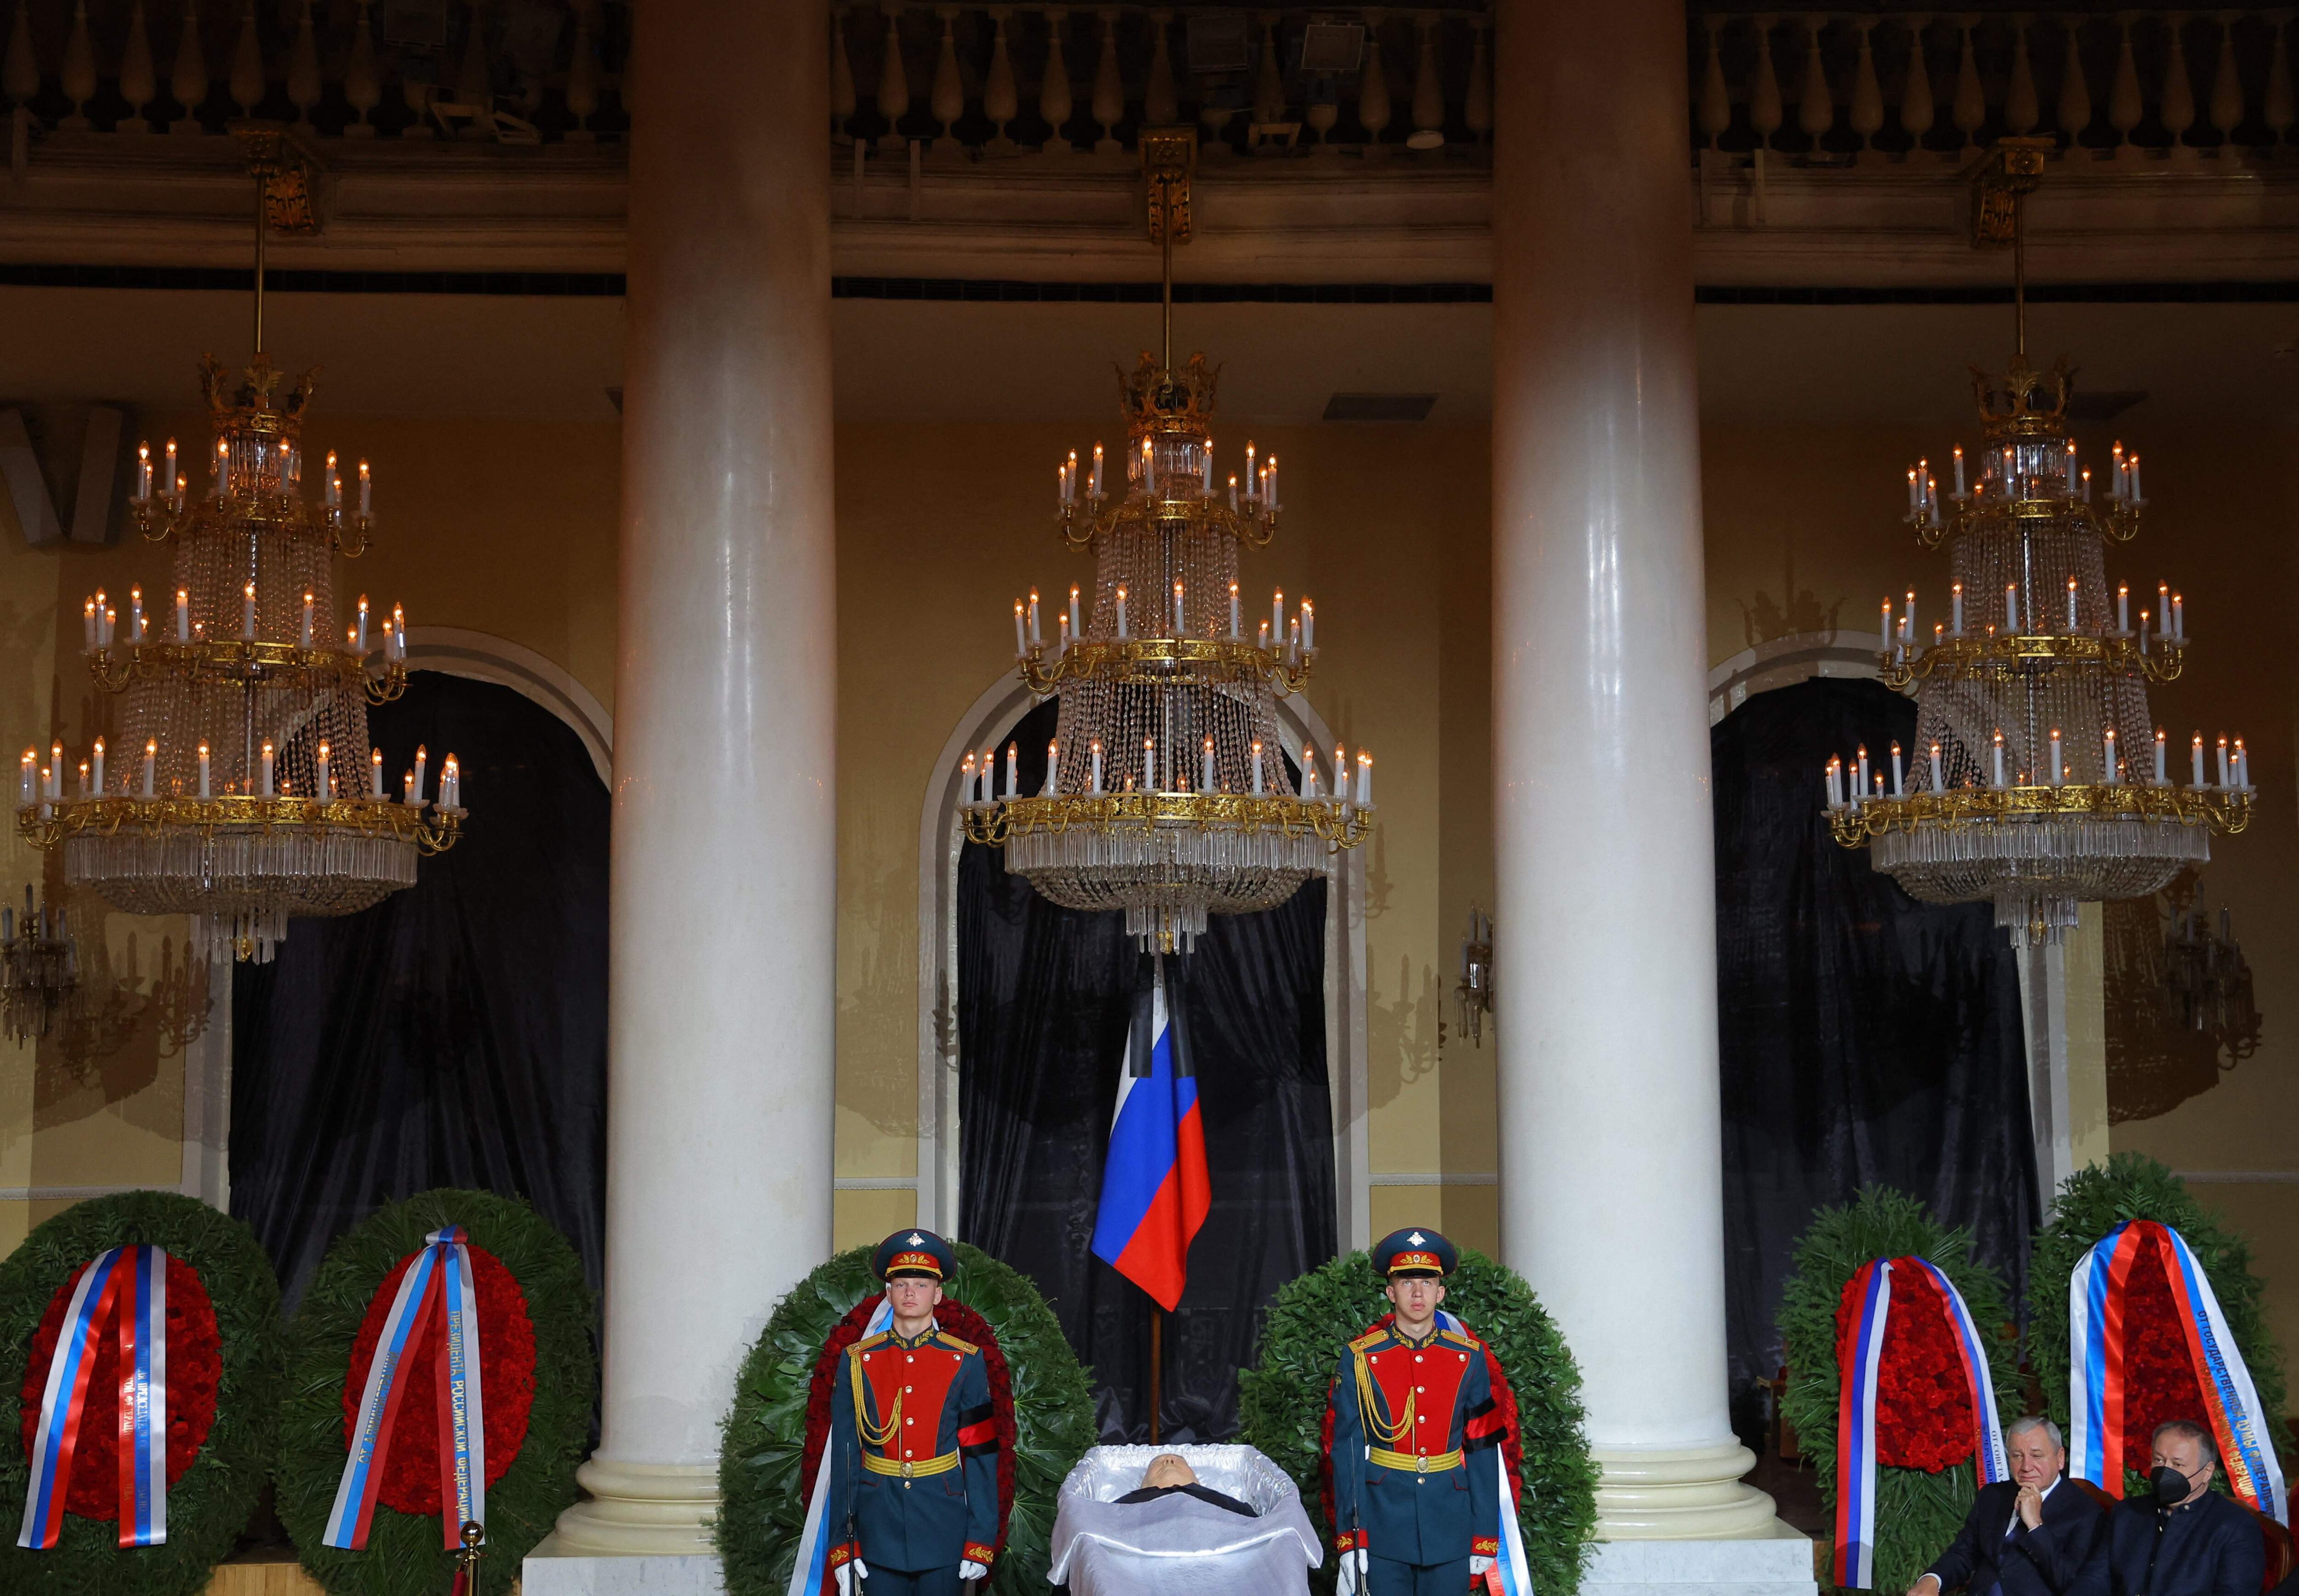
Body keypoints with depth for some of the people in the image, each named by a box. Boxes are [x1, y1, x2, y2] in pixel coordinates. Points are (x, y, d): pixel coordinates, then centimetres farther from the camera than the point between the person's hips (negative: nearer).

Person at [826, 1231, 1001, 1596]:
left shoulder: (966, 1362, 1)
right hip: (878, 1530, 1)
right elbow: (843, 1456, 2)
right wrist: (841, 1544, -2)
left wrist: (981, 1540, -5)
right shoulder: (857, 1361, 3)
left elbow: (981, 1457, 0)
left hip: (943, 1527, 0)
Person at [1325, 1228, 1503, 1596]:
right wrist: (1348, 1539, -8)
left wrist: (1485, 1536, 0)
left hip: (1450, 1527, 1)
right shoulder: (1361, 1359, 0)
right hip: (1384, 1526, -1)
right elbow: (1345, 1451, -2)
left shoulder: (1469, 1358, 4)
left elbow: (1484, 1451, 3)